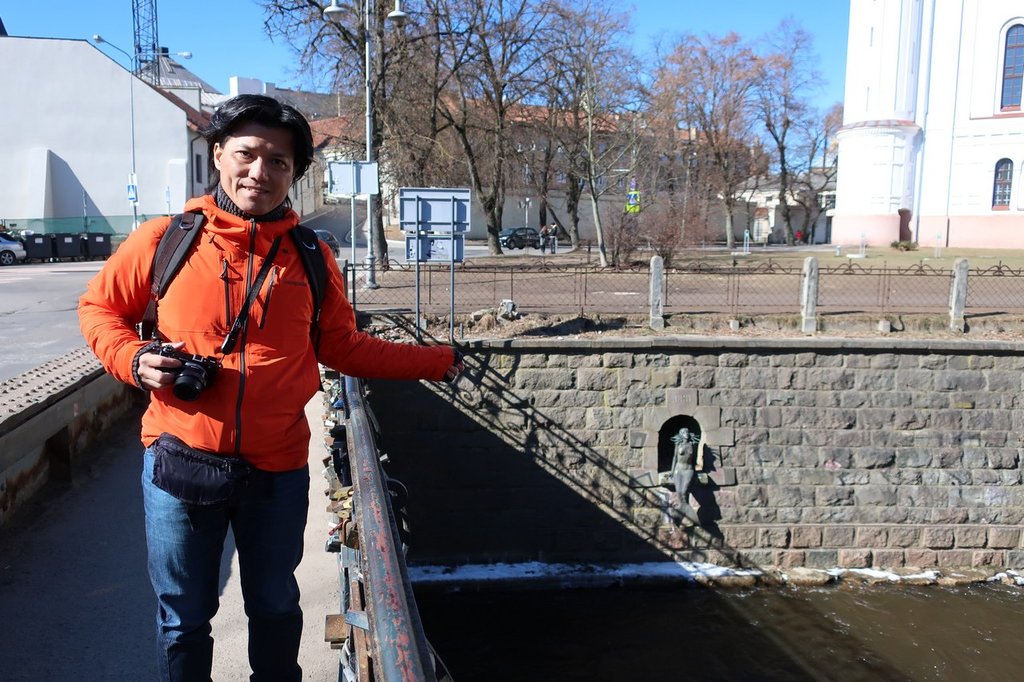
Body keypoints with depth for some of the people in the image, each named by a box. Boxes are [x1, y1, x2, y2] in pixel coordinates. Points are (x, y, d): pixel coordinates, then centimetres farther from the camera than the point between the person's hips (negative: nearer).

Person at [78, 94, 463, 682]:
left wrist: (436, 362, 4)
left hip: (278, 467, 1)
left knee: (275, 607, 20)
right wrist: (134, 359, -12)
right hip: (181, 461, -1)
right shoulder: (164, 240, -5)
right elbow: (100, 308, 8)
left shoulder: (311, 258, 0)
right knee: (184, 618, 15)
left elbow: (343, 347, 8)